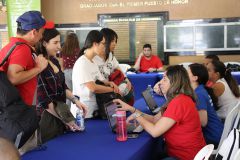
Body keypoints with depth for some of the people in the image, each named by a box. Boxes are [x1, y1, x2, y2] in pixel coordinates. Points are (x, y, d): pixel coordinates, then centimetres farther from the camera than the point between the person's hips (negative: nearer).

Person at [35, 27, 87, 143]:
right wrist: (65, 120, -13)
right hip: (47, 118, -8)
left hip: (59, 114, 8)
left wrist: (75, 101, -2)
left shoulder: (54, 61, 7)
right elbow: (44, 100, -19)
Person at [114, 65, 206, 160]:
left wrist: (137, 116, -9)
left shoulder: (179, 102, -25)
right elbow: (154, 119, 8)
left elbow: (155, 131, -24)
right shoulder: (179, 99, 9)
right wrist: (132, 109, 0)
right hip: (180, 151, 8)